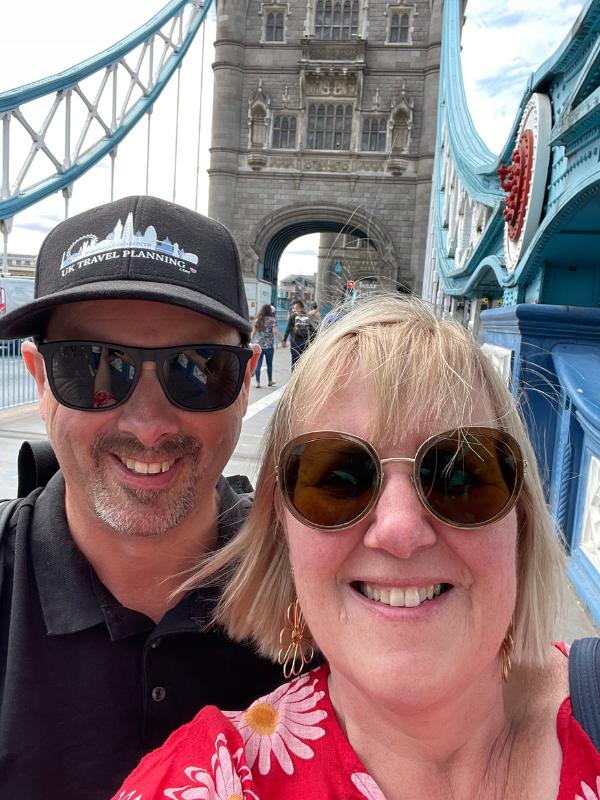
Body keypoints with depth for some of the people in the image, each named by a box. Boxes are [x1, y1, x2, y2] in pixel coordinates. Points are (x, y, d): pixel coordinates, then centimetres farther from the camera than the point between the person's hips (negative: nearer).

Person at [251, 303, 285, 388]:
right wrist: (282, 341, -9)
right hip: (269, 345, -2)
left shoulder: (257, 320, 4)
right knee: (269, 364, 12)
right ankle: (270, 381, 26)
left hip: (259, 345, 2)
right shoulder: (272, 319, -6)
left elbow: (253, 332, 5)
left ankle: (257, 382, 2)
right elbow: (275, 332, -14)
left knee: (258, 364, 5)